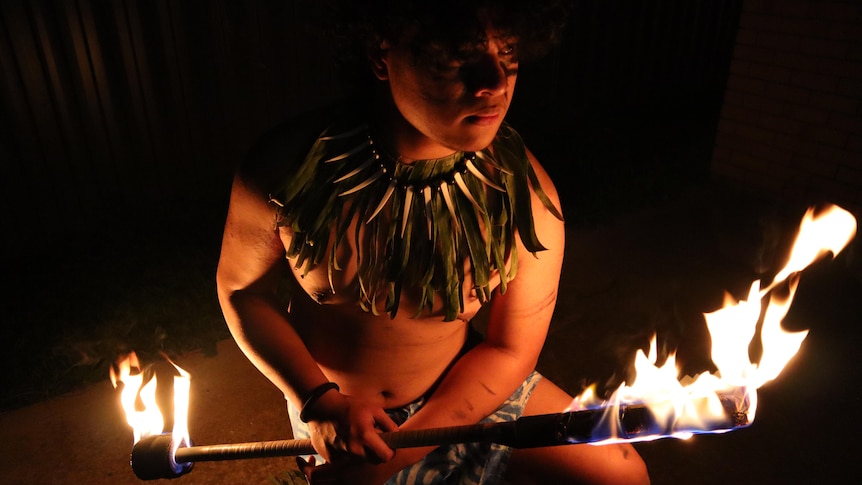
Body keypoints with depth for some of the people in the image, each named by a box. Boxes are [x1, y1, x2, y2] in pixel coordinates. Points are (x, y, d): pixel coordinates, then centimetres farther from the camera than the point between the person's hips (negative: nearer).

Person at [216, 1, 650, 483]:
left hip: (466, 388, 1)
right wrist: (319, 403, -17)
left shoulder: (526, 192, -21)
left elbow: (510, 350, -11)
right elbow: (242, 289, -5)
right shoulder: (285, 169, -22)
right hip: (335, 408, 0)